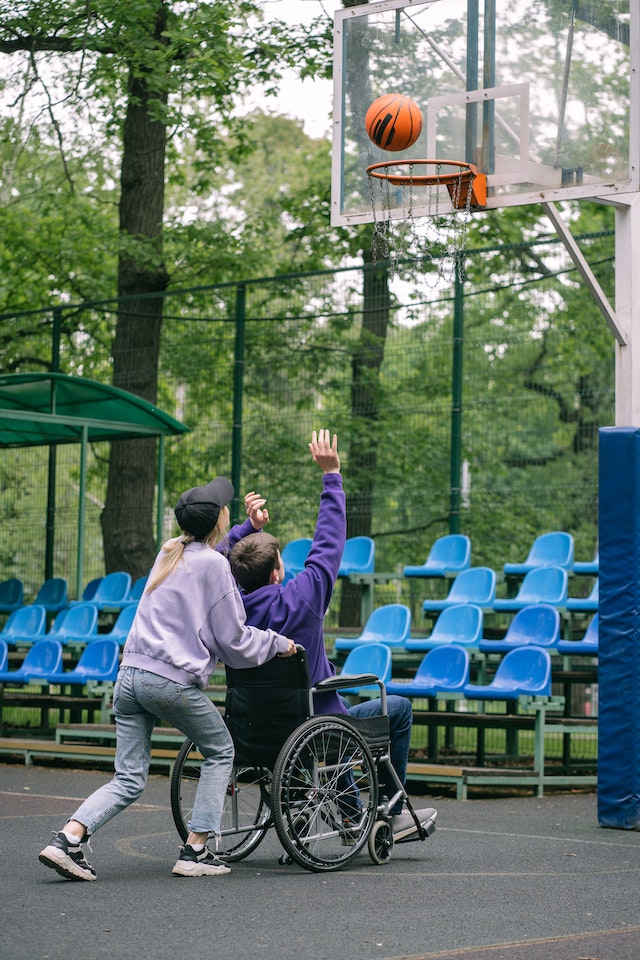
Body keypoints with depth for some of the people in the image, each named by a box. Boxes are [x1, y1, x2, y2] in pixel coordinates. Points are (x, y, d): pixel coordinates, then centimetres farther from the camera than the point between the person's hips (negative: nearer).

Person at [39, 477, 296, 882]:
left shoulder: (171, 551, 17)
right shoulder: (214, 563, -4)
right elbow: (233, 640, -1)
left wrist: (250, 527, 40)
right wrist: (278, 643, 13)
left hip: (130, 674, 7)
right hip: (173, 680, -7)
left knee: (129, 779, 9)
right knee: (220, 753, 15)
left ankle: (68, 839, -10)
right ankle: (196, 851, 9)